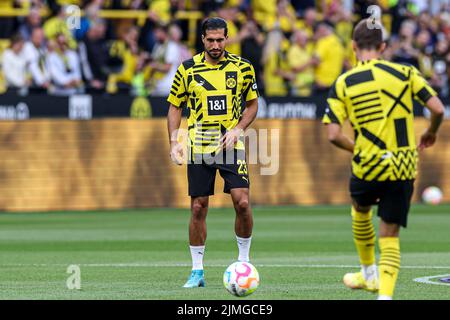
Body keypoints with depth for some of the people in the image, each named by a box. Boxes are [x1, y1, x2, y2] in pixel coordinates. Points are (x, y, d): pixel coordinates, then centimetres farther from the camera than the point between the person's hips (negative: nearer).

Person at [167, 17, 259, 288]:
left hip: (232, 144, 0)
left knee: (242, 202, -13)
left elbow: (252, 104, 10)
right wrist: (174, 141, -3)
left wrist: (238, 129, -7)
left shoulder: (242, 68, 0)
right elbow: (175, 106, 8)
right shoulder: (187, 69, -1)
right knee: (198, 209, 2)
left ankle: (244, 261, 6)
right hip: (198, 146, 0)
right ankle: (197, 270, 11)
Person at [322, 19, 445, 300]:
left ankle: (369, 274, 46)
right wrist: (431, 134, 15)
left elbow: (333, 135, -9)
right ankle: (385, 293, -13)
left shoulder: (343, 84, -4)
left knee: (361, 211, 32)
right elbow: (438, 109, -6)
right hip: (404, 168, 0)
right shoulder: (405, 73, -2)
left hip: (367, 167, 0)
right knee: (390, 237, 6)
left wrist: (356, 149, 10)